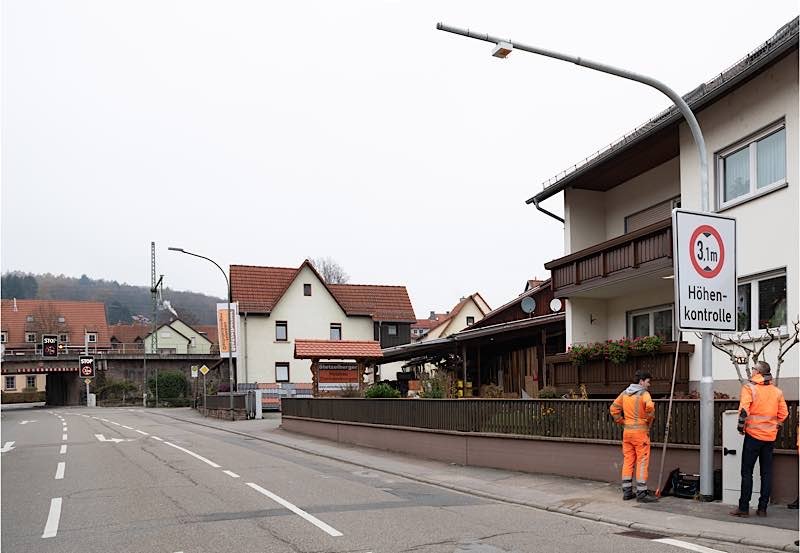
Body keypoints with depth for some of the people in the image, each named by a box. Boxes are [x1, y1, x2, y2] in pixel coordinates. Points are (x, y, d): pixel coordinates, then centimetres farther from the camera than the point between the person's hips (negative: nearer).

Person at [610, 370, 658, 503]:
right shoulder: (644, 394, -10)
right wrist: (649, 421, -11)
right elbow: (649, 407, -28)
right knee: (642, 462, -1)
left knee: (628, 461, 11)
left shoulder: (625, 393, 10)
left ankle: (627, 491, 16)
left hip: (627, 431, 6)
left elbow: (613, 408, 11)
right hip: (640, 431, -6)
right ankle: (641, 493, 1)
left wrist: (622, 422, 12)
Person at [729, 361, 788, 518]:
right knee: (767, 472, 9)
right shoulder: (777, 391, 7)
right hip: (770, 437, 5)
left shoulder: (749, 387, -9)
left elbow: (744, 409, -18)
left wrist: (741, 426, -5)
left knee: (747, 472, 1)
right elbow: (783, 414, 6)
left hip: (753, 434, -5)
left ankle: (744, 508, 1)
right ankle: (762, 508, 11)